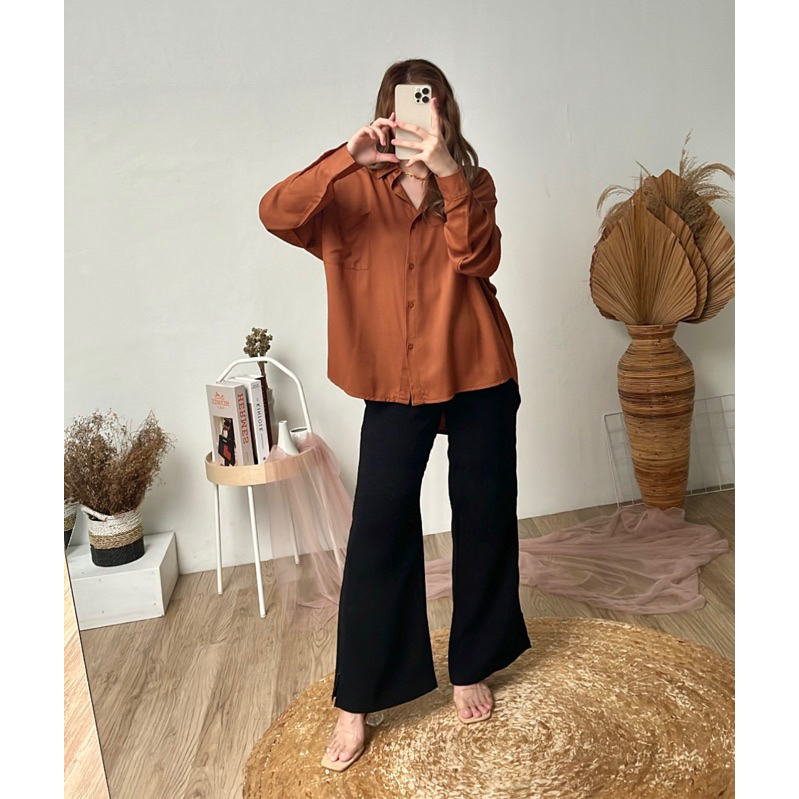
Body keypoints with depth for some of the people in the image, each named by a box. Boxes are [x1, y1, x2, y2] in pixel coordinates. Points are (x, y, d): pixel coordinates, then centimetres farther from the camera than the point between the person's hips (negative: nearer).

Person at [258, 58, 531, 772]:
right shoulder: (353, 189, 2)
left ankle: (472, 668, 33)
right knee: (378, 533, 0)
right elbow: (276, 213, -15)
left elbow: (479, 259, -15)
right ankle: (356, 704, 16)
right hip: (395, 385, -1)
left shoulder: (472, 184, 5)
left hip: (476, 379, 2)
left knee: (484, 523, 10)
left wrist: (443, 166, -23)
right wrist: (347, 157, -26)